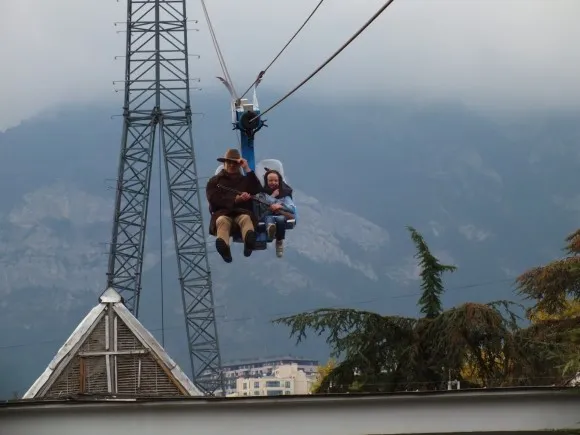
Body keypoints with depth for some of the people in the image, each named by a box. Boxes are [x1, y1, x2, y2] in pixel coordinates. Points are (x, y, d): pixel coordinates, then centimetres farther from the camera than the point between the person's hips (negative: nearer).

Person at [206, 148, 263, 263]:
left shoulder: (245, 180, 30)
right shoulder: (214, 180, 24)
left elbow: (258, 191, 8)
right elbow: (213, 199, 5)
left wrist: (247, 169, 7)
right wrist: (235, 200, -9)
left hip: (243, 212, 1)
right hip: (223, 212, -1)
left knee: (246, 218, -37)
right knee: (222, 220, -39)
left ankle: (249, 241, -74)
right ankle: (224, 247, -74)